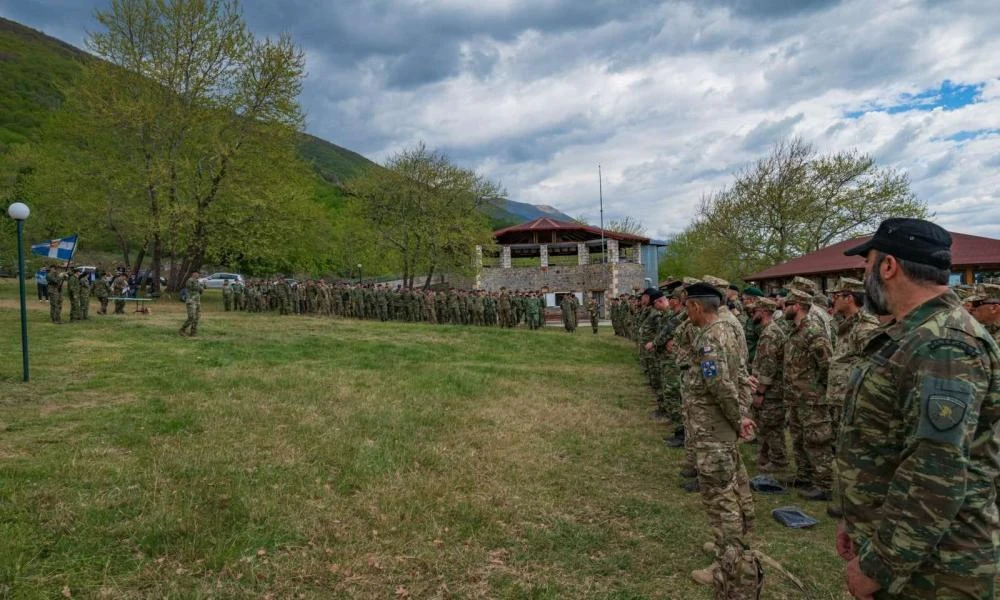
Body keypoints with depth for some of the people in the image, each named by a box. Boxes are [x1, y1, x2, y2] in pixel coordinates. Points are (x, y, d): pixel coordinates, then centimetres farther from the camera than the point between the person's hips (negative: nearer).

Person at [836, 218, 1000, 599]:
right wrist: (856, 520, 18)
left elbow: (938, 480, -30)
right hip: (894, 543, 9)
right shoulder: (910, 337, 9)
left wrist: (876, 565, -23)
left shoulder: (943, 347, -24)